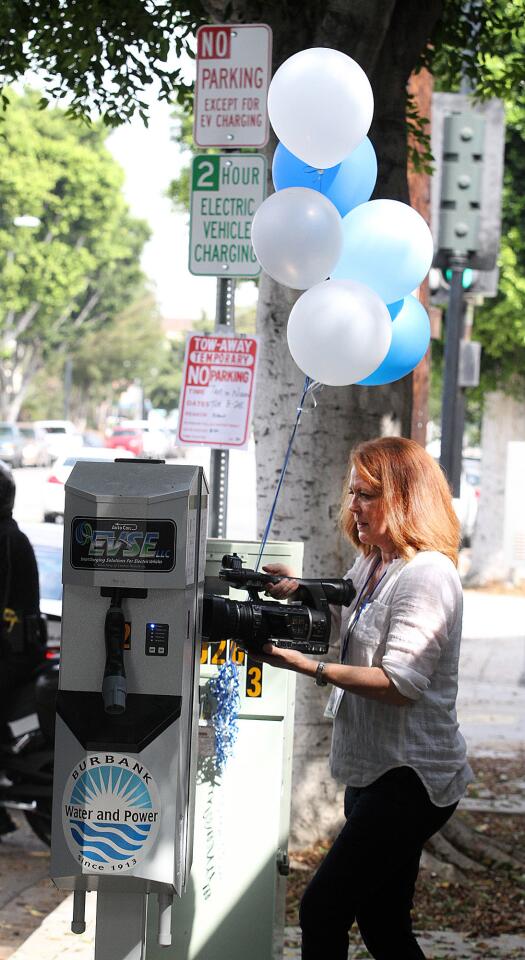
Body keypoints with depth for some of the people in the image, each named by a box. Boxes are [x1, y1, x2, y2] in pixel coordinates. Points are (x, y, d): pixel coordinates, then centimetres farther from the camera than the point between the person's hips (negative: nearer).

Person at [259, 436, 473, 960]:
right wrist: (299, 592, 8)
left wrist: (307, 666, -28)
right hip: (373, 773, 10)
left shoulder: (427, 575, -16)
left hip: (409, 779, -10)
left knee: (322, 909, -15)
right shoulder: (369, 566, 14)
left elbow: (400, 684, -24)